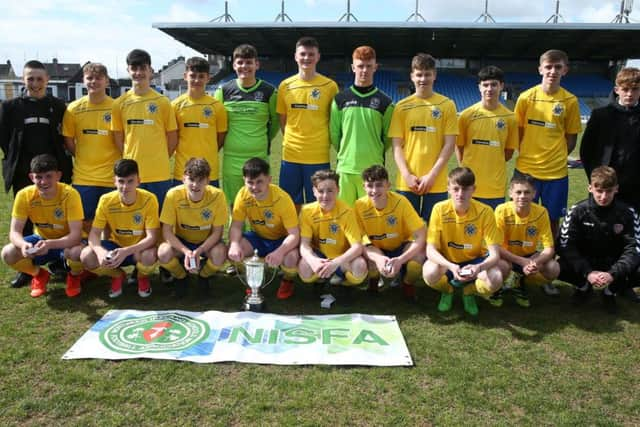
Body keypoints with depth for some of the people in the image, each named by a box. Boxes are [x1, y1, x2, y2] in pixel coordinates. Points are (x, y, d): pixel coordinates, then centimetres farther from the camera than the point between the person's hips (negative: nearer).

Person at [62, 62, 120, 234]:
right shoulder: (74, 108, 2)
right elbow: (68, 141, 9)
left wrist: (117, 163, -4)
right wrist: (83, 159, 5)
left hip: (111, 176, -1)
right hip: (83, 177, 2)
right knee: (86, 221, 8)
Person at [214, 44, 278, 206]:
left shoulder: (269, 91, 1)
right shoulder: (223, 90, 2)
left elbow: (276, 120, 13)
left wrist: (264, 140, 11)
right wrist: (227, 141, 12)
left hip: (259, 158, -1)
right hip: (232, 158, 1)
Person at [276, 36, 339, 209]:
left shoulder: (329, 86, -2)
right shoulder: (285, 85, 4)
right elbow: (282, 119, 13)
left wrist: (324, 142, -1)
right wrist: (291, 141, 5)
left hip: (319, 156, -2)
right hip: (290, 156, 2)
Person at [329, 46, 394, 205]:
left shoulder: (384, 101, 4)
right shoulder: (340, 99, 5)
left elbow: (388, 137, 8)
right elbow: (334, 134, 8)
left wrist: (376, 154, 7)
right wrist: (345, 154, 9)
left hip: (373, 170, -1)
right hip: (345, 168, 1)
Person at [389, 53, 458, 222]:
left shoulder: (447, 105, 3)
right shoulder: (402, 106, 5)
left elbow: (449, 144, -1)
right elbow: (397, 145, 3)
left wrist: (432, 175, -9)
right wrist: (407, 175, -9)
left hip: (437, 183, -1)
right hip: (407, 183, 1)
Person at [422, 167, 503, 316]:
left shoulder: (484, 212, -19)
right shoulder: (440, 209, -19)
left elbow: (494, 254, -21)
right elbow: (431, 250, -21)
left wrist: (480, 267, -44)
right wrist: (451, 266, -40)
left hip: (474, 261, 0)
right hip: (446, 261, 0)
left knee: (495, 279, -30)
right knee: (429, 273, -33)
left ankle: (469, 292, 7)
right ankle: (447, 291, 6)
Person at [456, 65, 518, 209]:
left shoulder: (510, 117, 0)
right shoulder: (467, 115, -2)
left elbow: (509, 151, 8)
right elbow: (459, 146, 5)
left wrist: (493, 165, 2)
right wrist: (466, 168, 0)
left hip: (496, 187, 1)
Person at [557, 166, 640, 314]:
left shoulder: (627, 213, -13)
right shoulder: (577, 211, -14)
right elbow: (566, 245, -17)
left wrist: (613, 273, -31)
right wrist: (587, 272, -30)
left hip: (614, 264, 0)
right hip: (584, 263, 0)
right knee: (558, 269, -28)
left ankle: (611, 290, 5)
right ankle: (583, 286, 7)